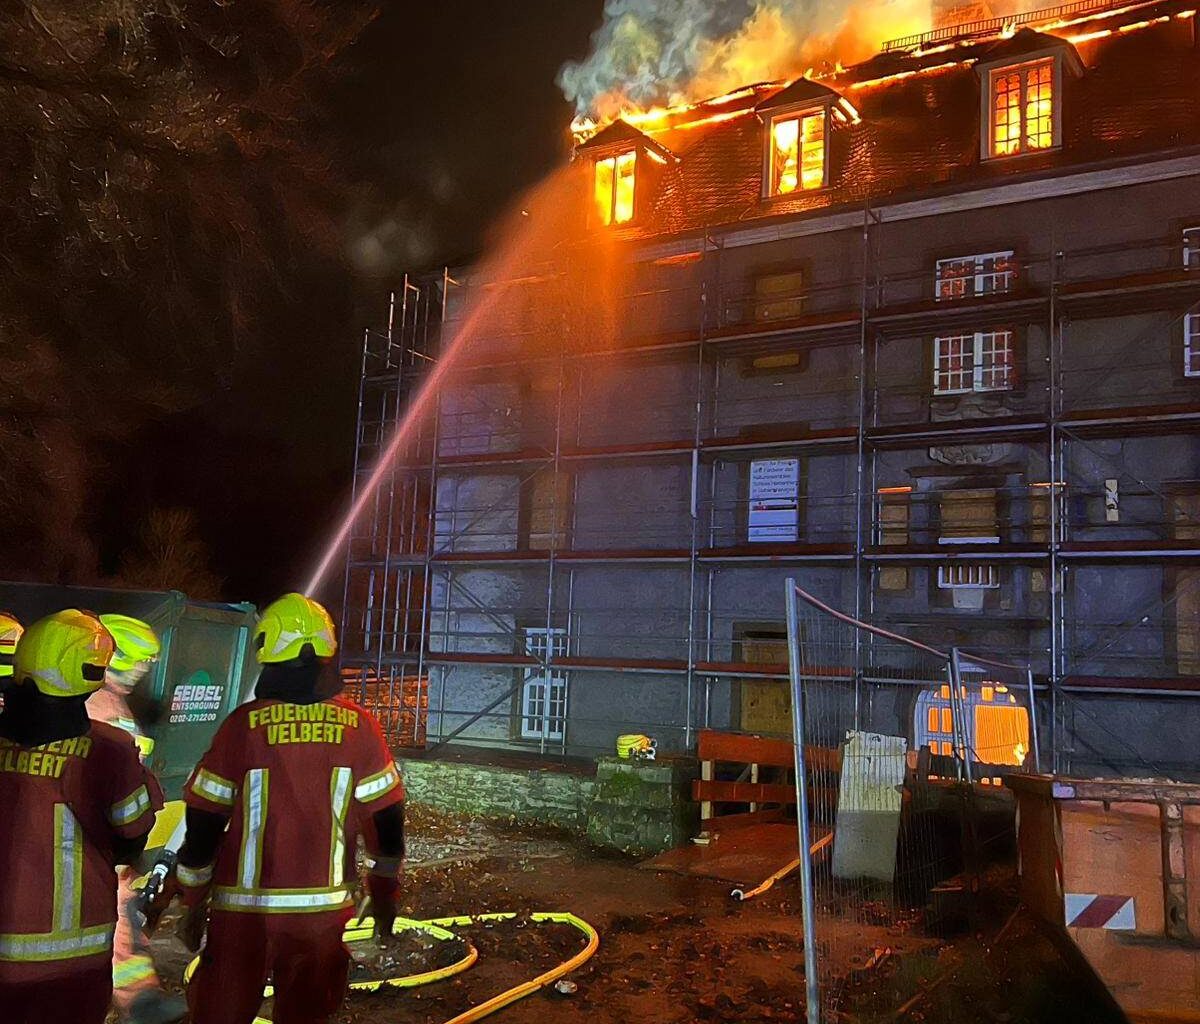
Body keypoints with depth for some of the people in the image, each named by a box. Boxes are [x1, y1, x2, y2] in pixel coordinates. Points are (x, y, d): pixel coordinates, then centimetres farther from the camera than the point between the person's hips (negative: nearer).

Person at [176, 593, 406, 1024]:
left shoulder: (242, 726, -10)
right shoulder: (359, 728, -6)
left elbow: (203, 826, -5)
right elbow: (386, 823, 0)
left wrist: (193, 905, 9)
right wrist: (385, 898, 13)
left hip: (245, 911, -1)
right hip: (324, 909, 2)